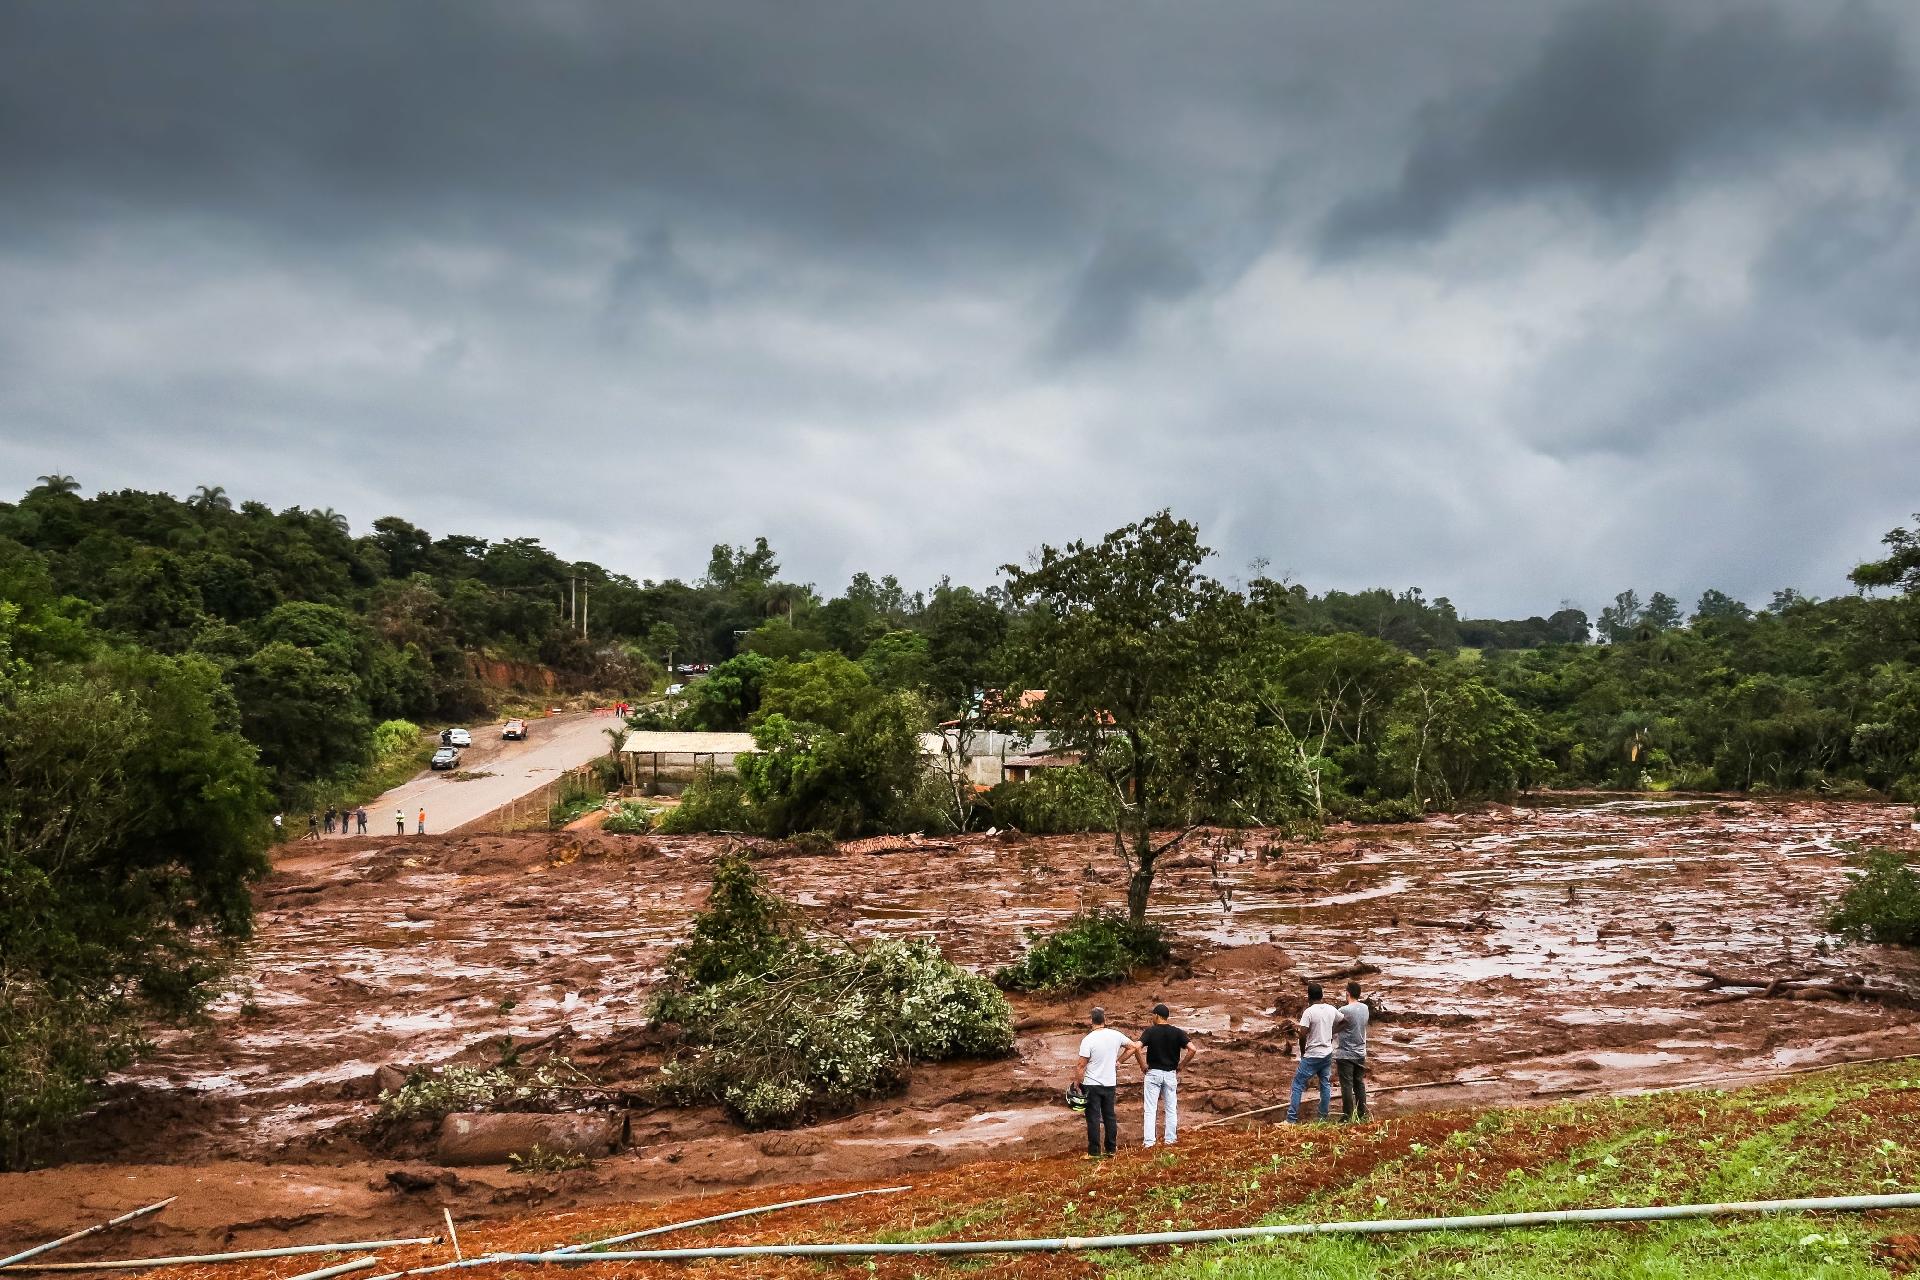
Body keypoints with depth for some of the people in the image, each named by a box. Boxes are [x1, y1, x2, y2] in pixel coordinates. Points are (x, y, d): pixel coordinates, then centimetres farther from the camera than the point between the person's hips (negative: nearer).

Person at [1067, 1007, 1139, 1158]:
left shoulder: (1088, 1040, -16)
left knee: (1093, 1118, 1)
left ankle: (1094, 1151, 2)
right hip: (1110, 1083, 4)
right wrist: (1119, 1059, 16)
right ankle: (1111, 1148, 19)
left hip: (1092, 1085, -4)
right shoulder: (1116, 1035, -3)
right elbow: (1133, 1046, 11)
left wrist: (1078, 1083, -4)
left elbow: (1081, 1066, -14)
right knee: (1110, 1116, 14)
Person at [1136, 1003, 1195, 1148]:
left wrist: (1143, 1066, -8)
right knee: (1171, 1109, 12)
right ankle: (1170, 1139, 14)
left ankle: (1149, 1141, -2)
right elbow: (1192, 1049, -11)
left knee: (1150, 1109, 2)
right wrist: (1180, 1065, 0)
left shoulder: (1150, 1031, -7)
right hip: (1171, 1073, 2)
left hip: (1153, 1073, -2)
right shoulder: (1177, 1032, -1)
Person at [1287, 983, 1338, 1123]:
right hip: (1328, 1053, 6)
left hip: (1312, 1056, -6)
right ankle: (1323, 1117, 16)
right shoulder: (1331, 1010, 2)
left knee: (1298, 1084, -1)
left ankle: (1292, 1119, -5)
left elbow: (1302, 1035, -20)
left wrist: (1302, 1052, -4)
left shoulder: (1309, 1011, -17)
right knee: (1325, 1084, 14)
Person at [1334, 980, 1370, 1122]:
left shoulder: (1344, 1011, -20)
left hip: (1345, 1054, -6)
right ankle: (1362, 1114, 20)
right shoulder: (1365, 1009, 1)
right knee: (1359, 1084, 15)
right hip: (1360, 1053, 6)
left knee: (1346, 1086, -1)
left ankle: (1347, 1117, 2)